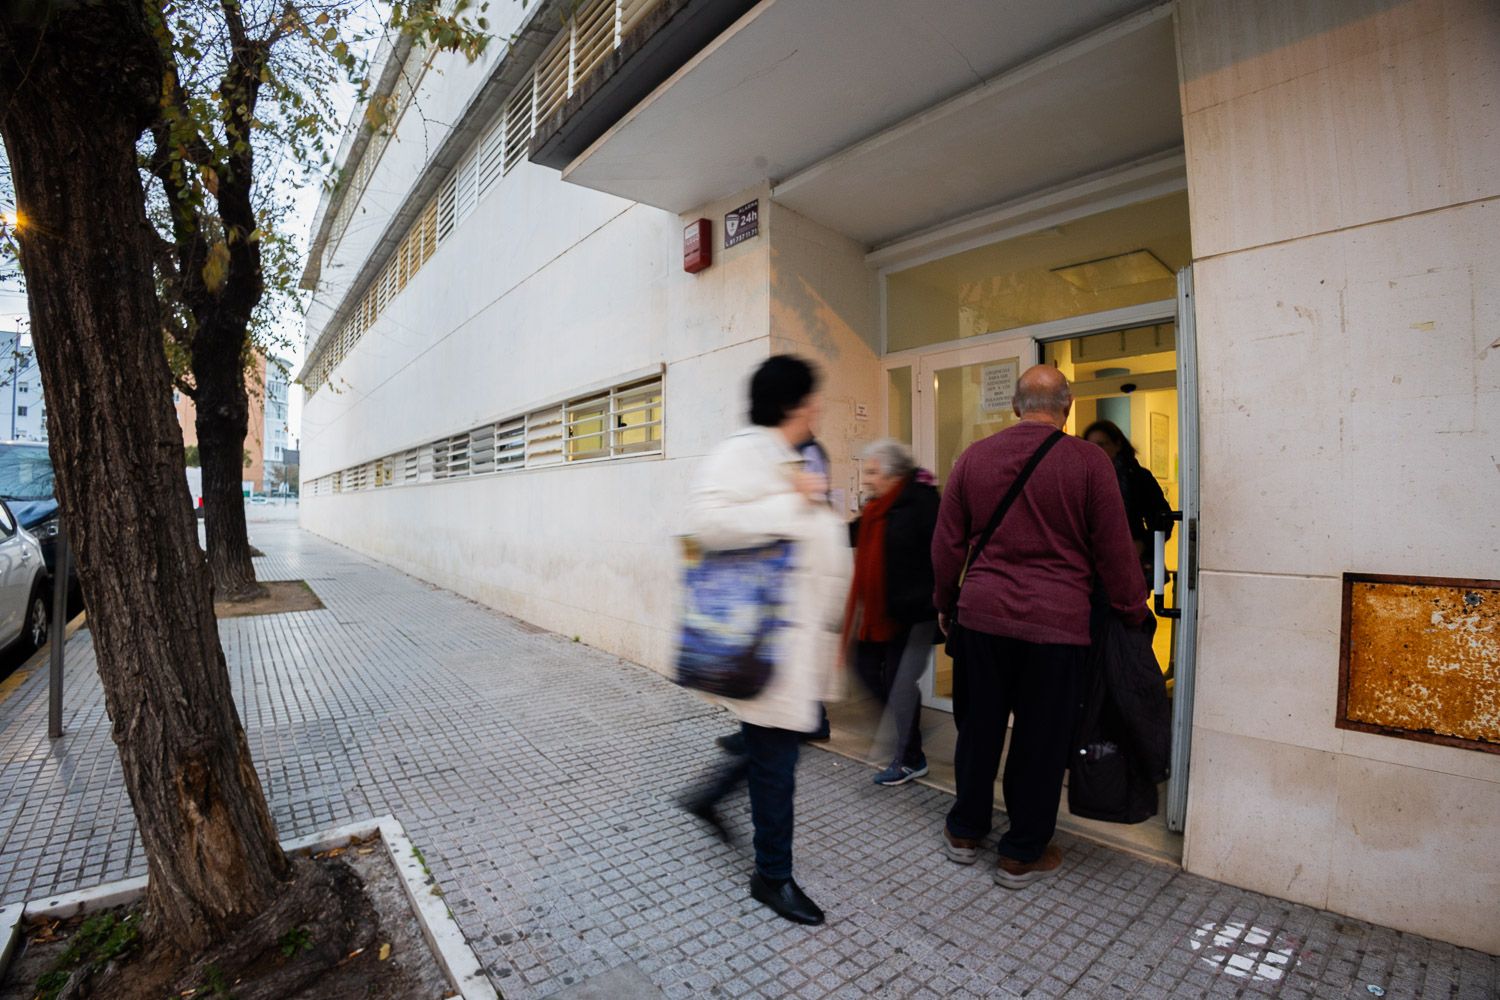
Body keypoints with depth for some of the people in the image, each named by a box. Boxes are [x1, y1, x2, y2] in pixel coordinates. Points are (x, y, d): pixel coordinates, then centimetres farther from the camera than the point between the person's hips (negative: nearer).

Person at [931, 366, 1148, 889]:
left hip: (982, 615, 3)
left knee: (978, 727, 16)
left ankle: (965, 831, 33)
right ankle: (1022, 854, 27)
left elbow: (947, 543, 6)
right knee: (1041, 739, 12)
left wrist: (944, 604, 18)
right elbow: (1114, 550, -3)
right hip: (1056, 624, -2)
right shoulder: (1088, 461, -7)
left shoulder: (974, 457, 1)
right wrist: (1134, 611, 12)